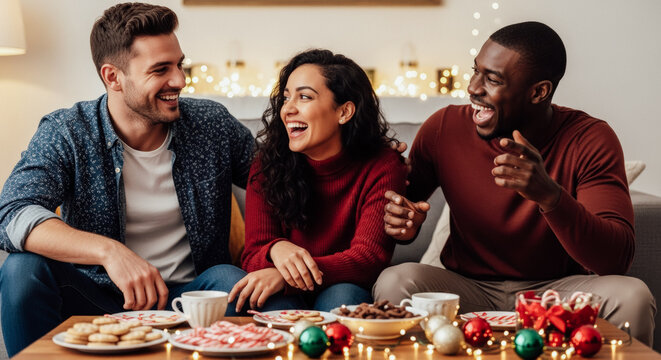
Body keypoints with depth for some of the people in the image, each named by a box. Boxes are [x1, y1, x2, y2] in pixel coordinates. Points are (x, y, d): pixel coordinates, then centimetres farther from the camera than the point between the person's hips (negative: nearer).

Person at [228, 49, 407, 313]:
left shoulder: (382, 166, -9)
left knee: (341, 294, -33)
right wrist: (276, 249, -32)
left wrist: (285, 277, -34)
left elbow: (370, 258, -19)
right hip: (290, 300, 1)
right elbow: (253, 256, -5)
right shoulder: (267, 165, -3)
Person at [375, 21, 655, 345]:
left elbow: (617, 258, -22)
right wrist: (403, 224, -18)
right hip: (469, 288, 1)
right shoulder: (444, 128, -7)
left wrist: (549, 195, -40)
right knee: (394, 282, -29)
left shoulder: (590, 140, -12)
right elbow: (407, 198, 9)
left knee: (632, 296, -30)